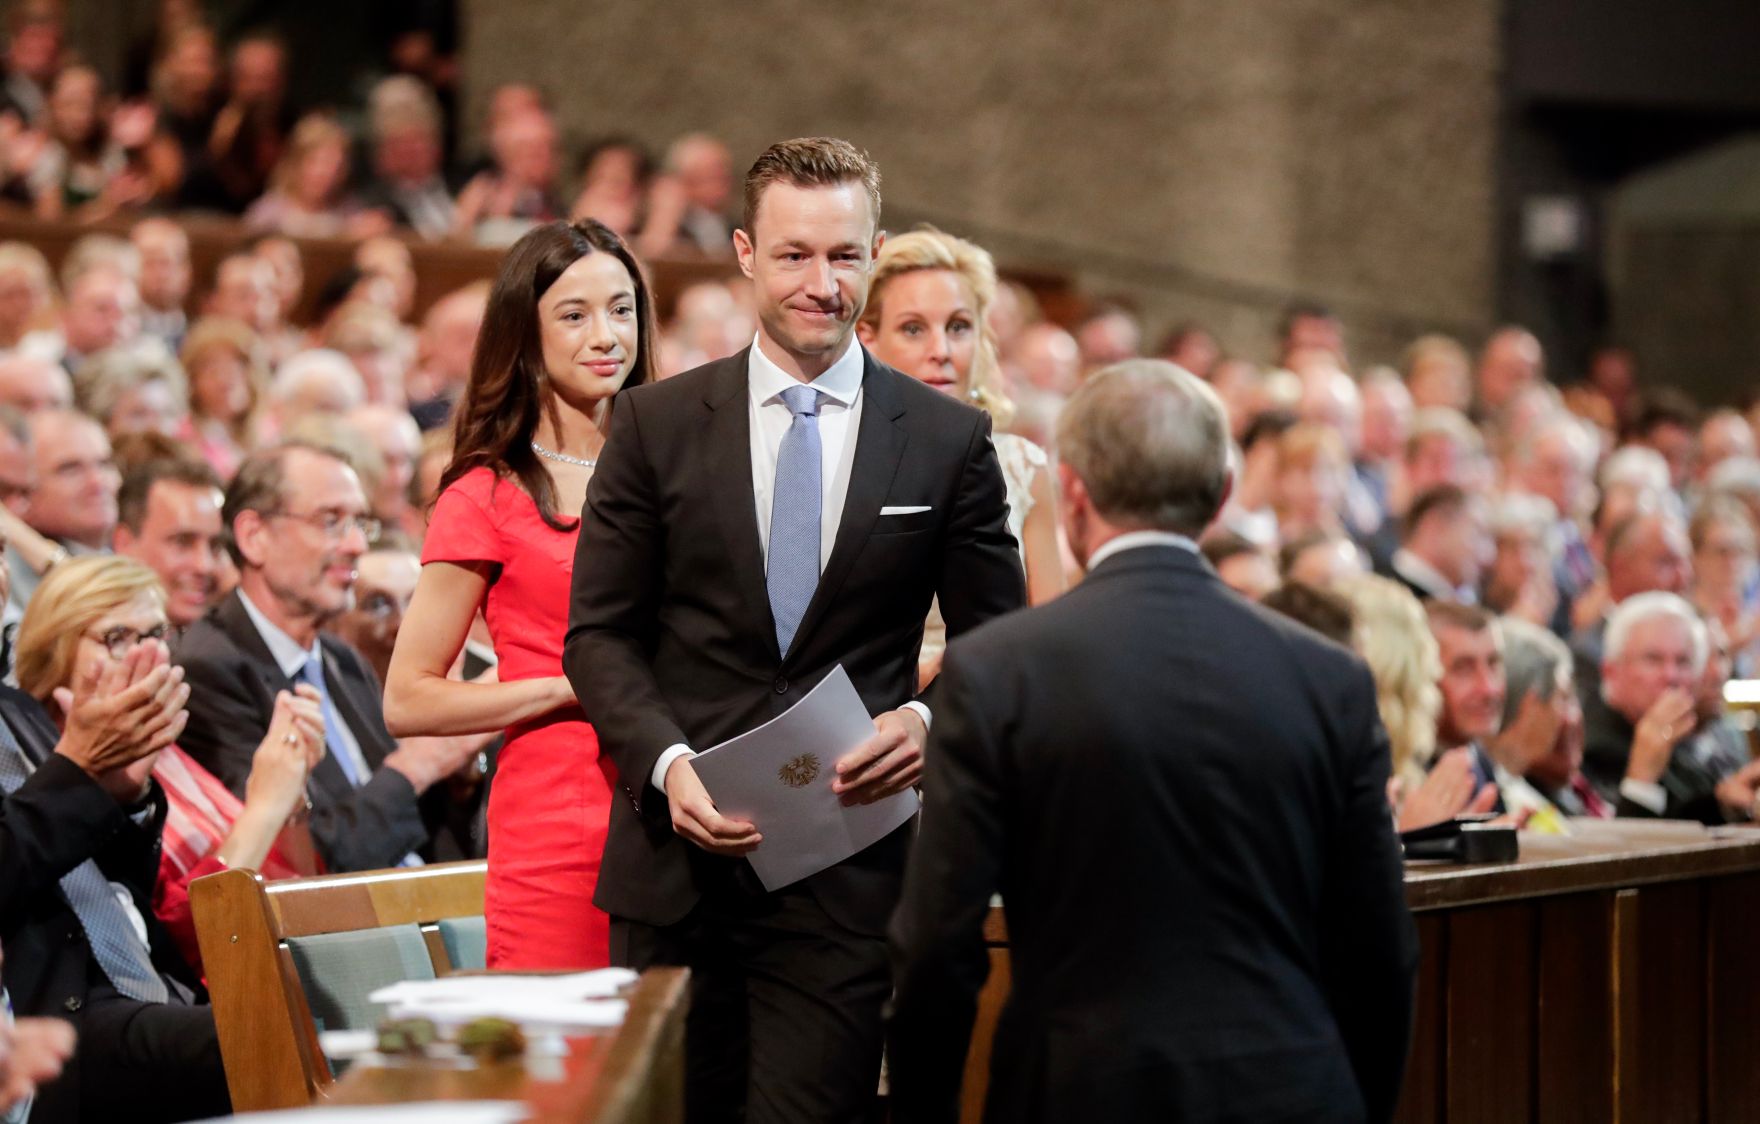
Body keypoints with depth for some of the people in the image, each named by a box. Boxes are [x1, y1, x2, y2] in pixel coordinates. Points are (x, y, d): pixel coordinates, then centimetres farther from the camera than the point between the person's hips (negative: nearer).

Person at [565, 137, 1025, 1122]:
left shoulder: (950, 441, 4)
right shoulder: (656, 424, 5)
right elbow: (600, 632, 5)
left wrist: (932, 723, -13)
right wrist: (668, 763, -12)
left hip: (846, 880, -1)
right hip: (678, 861, 1)